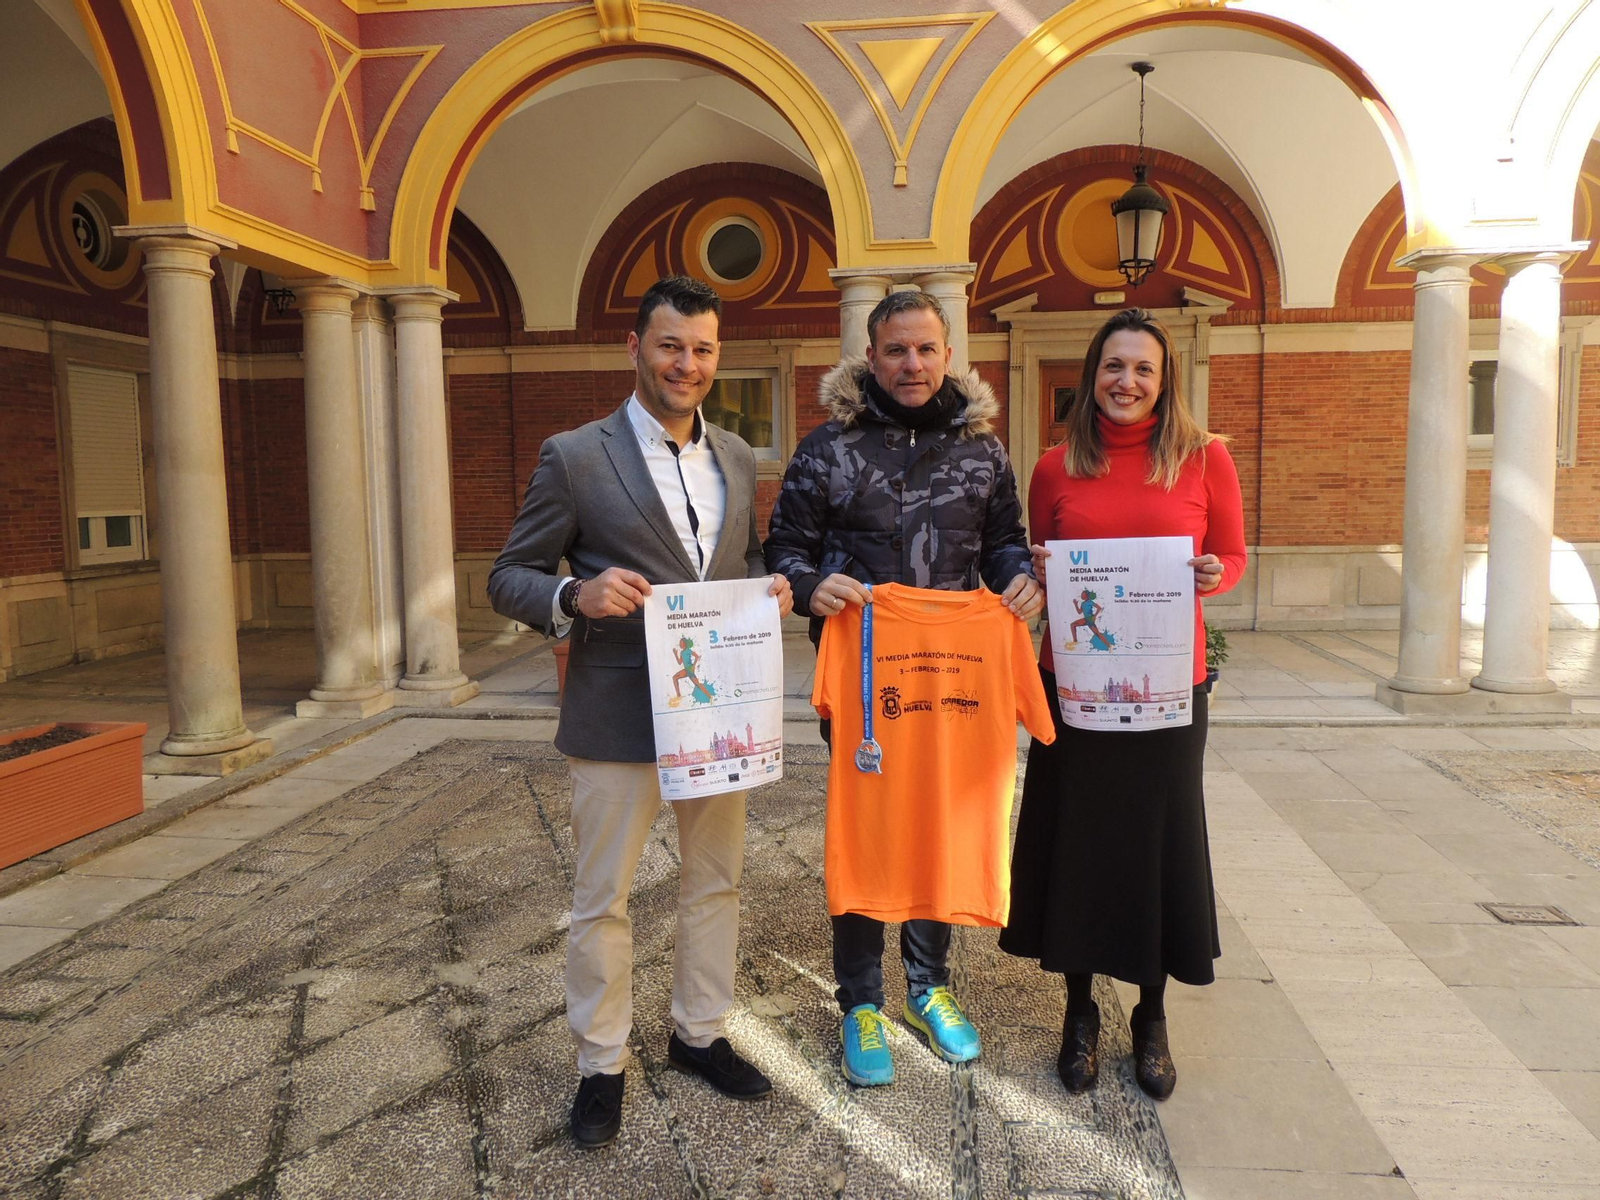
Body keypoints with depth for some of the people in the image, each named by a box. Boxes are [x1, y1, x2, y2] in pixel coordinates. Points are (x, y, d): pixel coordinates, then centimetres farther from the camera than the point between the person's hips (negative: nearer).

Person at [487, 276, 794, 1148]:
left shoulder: (736, 458, 8)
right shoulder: (574, 456, -7)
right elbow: (508, 580, -4)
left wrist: (769, 587, -5)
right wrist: (577, 596, -25)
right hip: (618, 717, -5)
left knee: (715, 884, 17)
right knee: (602, 900, 9)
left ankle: (699, 1034, 39)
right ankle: (601, 1065, 29)